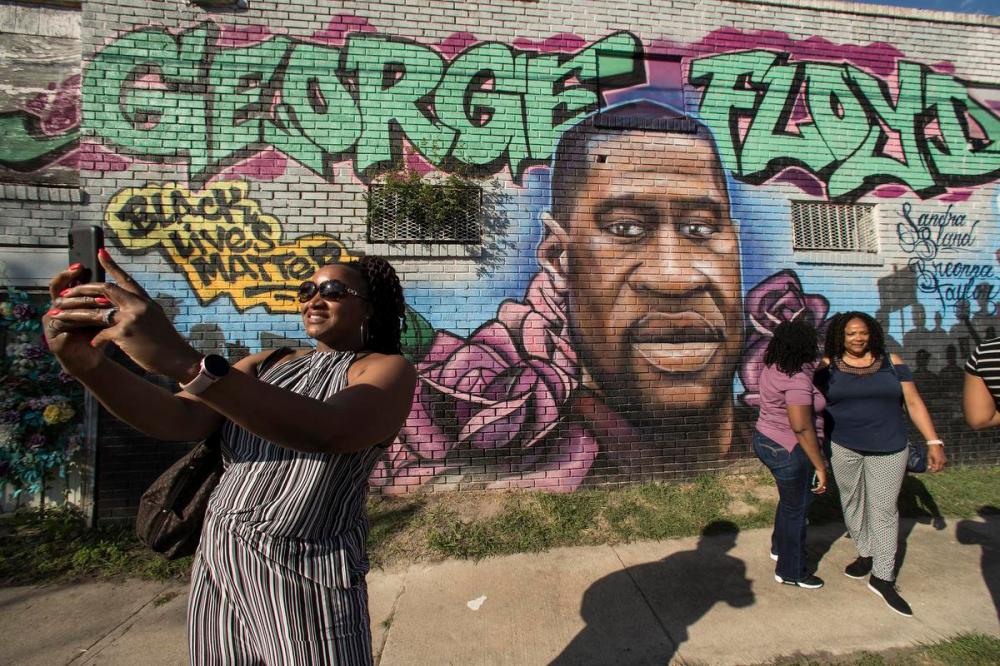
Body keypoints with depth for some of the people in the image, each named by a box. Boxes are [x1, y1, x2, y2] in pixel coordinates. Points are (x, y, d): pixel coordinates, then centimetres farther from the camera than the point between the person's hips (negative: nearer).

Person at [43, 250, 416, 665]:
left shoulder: (389, 370, -8)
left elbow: (328, 431, -28)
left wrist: (183, 362, -34)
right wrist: (87, 363, -19)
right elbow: (179, 419, -3)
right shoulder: (268, 365, 10)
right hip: (216, 567, 5)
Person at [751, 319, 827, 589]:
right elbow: (801, 428, -28)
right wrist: (820, 466, -21)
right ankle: (790, 571, 27)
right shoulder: (798, 379, -27)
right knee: (796, 508, 10)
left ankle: (779, 546, 47)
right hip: (789, 451, -9)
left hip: (766, 441, 9)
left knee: (792, 499, 28)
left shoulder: (773, 367, 0)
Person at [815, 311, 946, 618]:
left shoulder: (891, 363, 0)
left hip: (888, 450, 0)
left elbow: (913, 403, 2)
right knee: (852, 503, 12)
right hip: (843, 448, 0)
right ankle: (865, 554, 33)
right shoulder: (828, 367, -3)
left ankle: (882, 578, 13)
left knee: (883, 509, 4)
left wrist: (934, 442, -5)